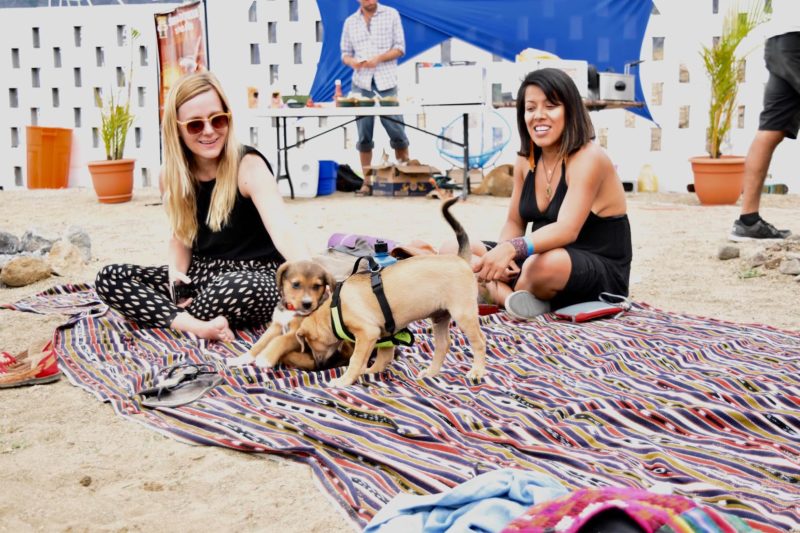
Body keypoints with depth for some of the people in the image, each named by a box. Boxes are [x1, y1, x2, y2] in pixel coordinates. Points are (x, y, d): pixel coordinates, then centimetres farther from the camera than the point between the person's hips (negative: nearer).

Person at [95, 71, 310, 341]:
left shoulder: (249, 166, -18)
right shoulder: (172, 176, 0)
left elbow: (283, 231, -33)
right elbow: (182, 236, 13)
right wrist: (176, 272, -11)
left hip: (257, 278, -6)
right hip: (203, 274, 6)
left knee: (236, 289, -41)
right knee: (109, 278, -9)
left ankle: (174, 317, -10)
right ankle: (195, 325, -26)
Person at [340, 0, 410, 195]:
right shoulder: (350, 22, 12)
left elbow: (400, 48, 2)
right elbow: (345, 54, 14)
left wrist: (378, 58, -14)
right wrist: (352, 61, -10)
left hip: (386, 82, -1)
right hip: (361, 83, 2)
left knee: (397, 132, -3)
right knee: (364, 135, 1)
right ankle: (366, 182, 7)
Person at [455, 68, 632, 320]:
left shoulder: (588, 158, -16)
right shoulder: (525, 160, 6)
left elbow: (567, 230, -29)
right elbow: (514, 222, 10)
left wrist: (511, 249, -45)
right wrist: (501, 256, -14)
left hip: (601, 276, -8)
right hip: (535, 261, 8)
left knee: (544, 264, -42)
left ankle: (499, 294, -10)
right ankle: (513, 298, -27)